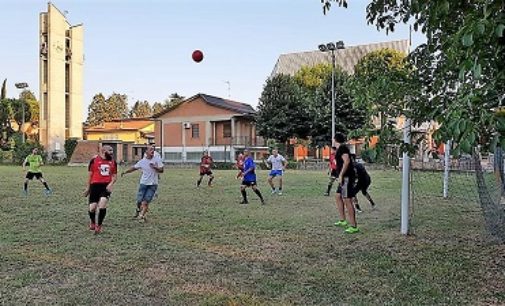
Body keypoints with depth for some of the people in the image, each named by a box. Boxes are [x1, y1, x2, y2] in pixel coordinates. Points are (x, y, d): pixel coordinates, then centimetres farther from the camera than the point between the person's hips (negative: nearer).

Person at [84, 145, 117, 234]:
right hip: (95, 185, -1)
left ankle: (99, 226, -1)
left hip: (106, 186, 1)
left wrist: (111, 184, -7)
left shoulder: (113, 162, 8)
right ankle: (92, 222, 34)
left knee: (102, 205, -18)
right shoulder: (94, 160, 0)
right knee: (92, 208, 1)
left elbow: (114, 175, 12)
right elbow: (90, 175, 9)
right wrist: (88, 188, 12)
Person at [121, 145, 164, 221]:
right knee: (139, 200, 5)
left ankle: (142, 215, -1)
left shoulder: (157, 160, -4)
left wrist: (155, 167, -23)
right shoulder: (142, 161, -1)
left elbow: (161, 170, -5)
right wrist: (125, 172, 4)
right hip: (143, 183, 1)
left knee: (146, 201, -9)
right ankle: (138, 211, 34)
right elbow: (134, 168, 11)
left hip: (153, 184, -1)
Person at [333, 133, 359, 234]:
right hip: (345, 177, 11)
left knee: (347, 200, -11)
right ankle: (342, 220, 26)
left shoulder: (342, 148, -11)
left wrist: (340, 175, -23)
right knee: (338, 197, 19)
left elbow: (347, 161, -23)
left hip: (346, 177, -11)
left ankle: (353, 226, -10)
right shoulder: (341, 148, 19)